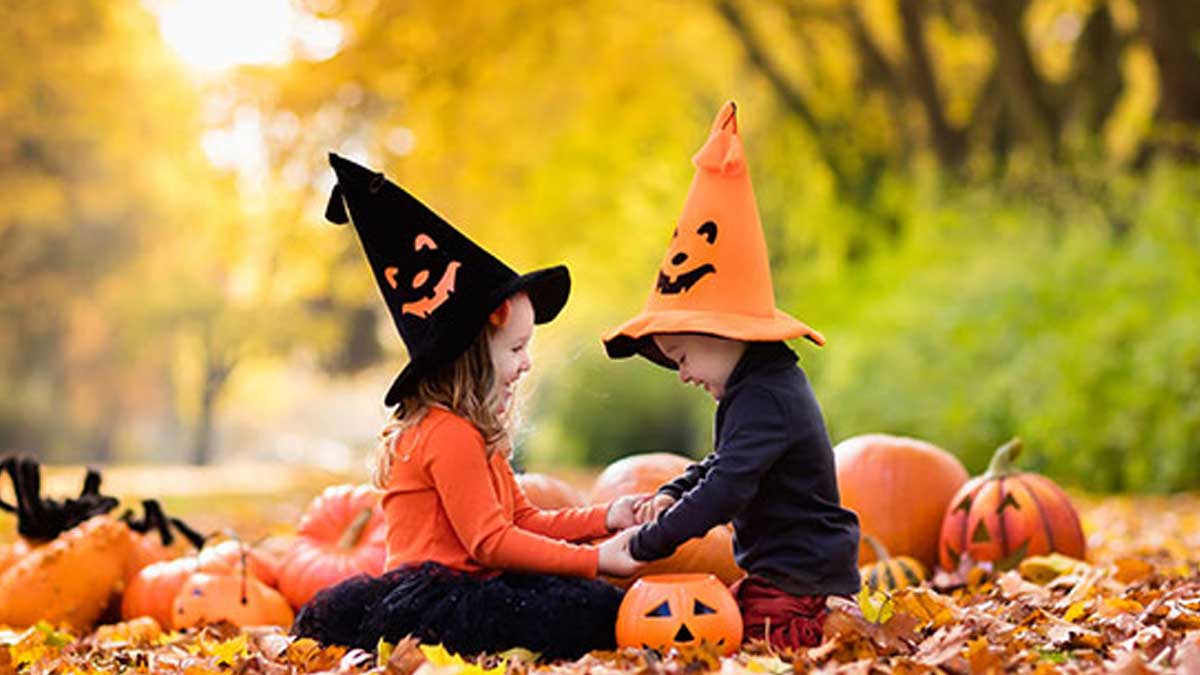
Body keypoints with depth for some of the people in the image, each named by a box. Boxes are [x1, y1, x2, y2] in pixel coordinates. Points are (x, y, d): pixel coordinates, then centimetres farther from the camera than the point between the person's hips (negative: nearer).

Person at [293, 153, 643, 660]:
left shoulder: (472, 435, 20)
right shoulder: (451, 436, -13)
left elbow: (523, 520, 23)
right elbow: (491, 542, -15)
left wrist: (604, 519, 11)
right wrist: (594, 561, -16)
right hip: (432, 593, -10)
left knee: (597, 602, -3)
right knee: (591, 609, -25)